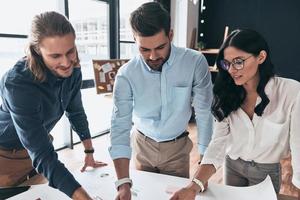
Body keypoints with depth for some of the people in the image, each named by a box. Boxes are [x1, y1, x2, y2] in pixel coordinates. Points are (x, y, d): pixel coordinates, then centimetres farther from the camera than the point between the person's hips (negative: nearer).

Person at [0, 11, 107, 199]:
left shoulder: (72, 70, -18)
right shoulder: (17, 83, -36)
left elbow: (76, 111, -1)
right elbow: (43, 155, -39)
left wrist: (89, 153, 2)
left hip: (39, 143, 5)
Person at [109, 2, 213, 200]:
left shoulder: (195, 62, -22)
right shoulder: (126, 75, -21)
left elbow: (204, 113, -15)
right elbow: (120, 126, -23)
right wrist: (123, 182, -31)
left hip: (177, 146, -1)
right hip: (143, 144, 1)